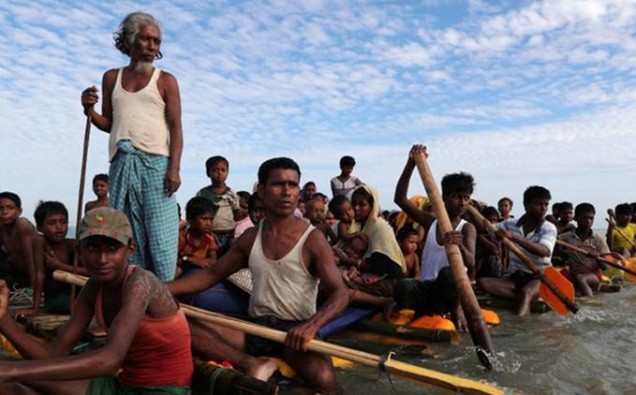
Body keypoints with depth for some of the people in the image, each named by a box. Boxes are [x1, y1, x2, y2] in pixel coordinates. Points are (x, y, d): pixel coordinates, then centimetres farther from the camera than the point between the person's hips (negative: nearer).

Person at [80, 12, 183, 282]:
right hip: (122, 165, 4)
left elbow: (176, 127, 0)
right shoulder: (111, 78, 17)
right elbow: (109, 124, 21)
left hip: (155, 163, -3)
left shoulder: (165, 80, 7)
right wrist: (89, 110, 0)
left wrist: (174, 169, -12)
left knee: (160, 236, -7)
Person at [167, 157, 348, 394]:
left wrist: (311, 325, -33)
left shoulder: (312, 239, -6)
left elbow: (339, 293, -13)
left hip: (296, 330, -4)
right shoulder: (251, 237, 8)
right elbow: (212, 275, 13)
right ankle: (253, 365, -21)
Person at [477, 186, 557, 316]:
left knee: (526, 292, -38)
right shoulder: (510, 224, 5)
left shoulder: (549, 228, -6)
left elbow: (545, 251, -26)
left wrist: (515, 237, -38)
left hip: (538, 277, -4)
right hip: (513, 277, 4)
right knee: (482, 282, -23)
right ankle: (529, 301, -26)